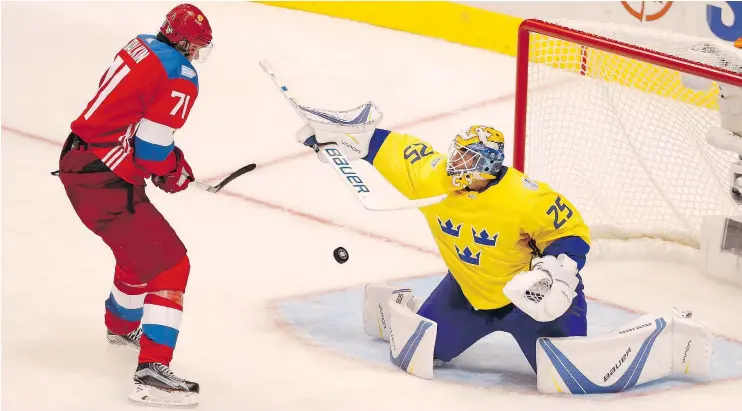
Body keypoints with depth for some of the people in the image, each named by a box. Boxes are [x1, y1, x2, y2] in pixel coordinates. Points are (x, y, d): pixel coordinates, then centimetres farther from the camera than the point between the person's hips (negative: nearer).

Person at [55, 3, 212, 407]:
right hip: (105, 183, -10)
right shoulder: (180, 78, -16)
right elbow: (152, 152, -18)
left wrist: (170, 157, 18)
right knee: (169, 264, -8)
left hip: (76, 162, 10)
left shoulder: (141, 46, 9)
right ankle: (151, 371, -17)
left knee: (140, 246, 33)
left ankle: (122, 324, 57)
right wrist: (176, 173, 3)